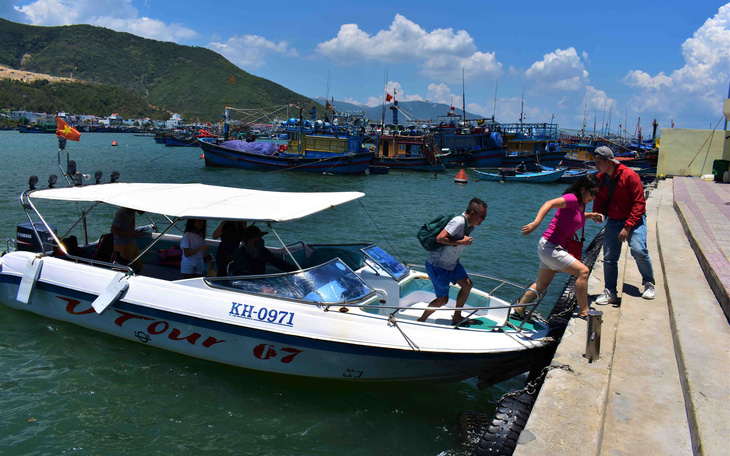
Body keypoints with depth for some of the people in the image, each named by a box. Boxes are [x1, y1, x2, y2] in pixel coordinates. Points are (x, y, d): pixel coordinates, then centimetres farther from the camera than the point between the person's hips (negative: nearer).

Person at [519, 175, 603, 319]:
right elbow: (549, 204, -32)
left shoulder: (582, 203, 12)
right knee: (583, 271, -12)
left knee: (541, 285, 18)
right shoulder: (572, 198, -16)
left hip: (554, 248, 10)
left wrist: (591, 215, 14)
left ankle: (518, 310, 30)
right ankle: (583, 312, -2)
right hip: (549, 246, -10)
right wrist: (536, 223, -46)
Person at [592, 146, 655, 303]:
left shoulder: (630, 176, -17)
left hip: (634, 219, -5)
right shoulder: (600, 178, 3)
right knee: (609, 257, 0)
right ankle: (610, 292, 12)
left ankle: (648, 283, 3)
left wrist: (627, 227, -21)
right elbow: (599, 200, 14)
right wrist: (597, 214, -9)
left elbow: (639, 203, -16)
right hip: (613, 221, 6)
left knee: (638, 250, -22)